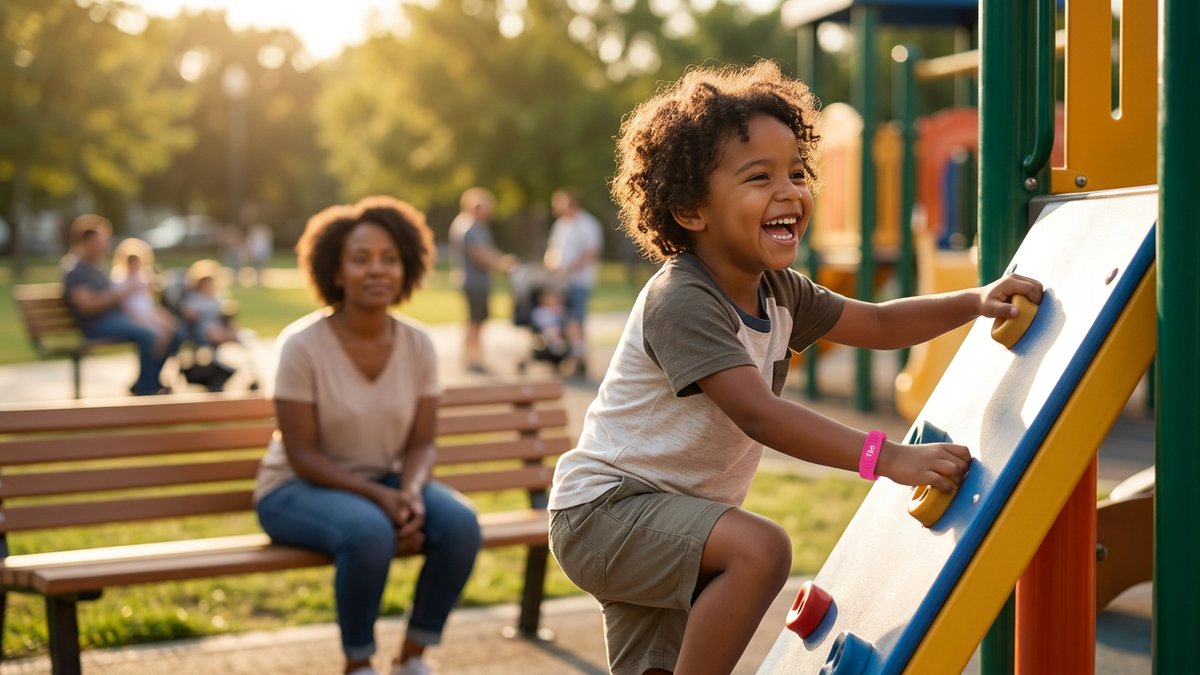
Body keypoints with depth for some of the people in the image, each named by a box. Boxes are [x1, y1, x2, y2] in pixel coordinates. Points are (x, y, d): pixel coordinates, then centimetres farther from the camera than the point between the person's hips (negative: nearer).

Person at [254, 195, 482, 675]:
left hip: (386, 483, 5)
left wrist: (409, 492, -21)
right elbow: (302, 454, -16)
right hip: (298, 489, -4)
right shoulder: (302, 345, -15)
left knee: (460, 523, -24)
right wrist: (381, 497, -25)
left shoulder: (418, 346, -3)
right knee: (370, 531, -36)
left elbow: (421, 443, 1)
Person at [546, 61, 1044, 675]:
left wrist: (976, 301, 1)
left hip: (668, 519, 9)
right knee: (759, 548, -31)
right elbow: (758, 415, -33)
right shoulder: (681, 301, -24)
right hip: (605, 506, -9)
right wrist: (888, 457, -37)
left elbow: (878, 325, 16)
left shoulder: (777, 292, 5)